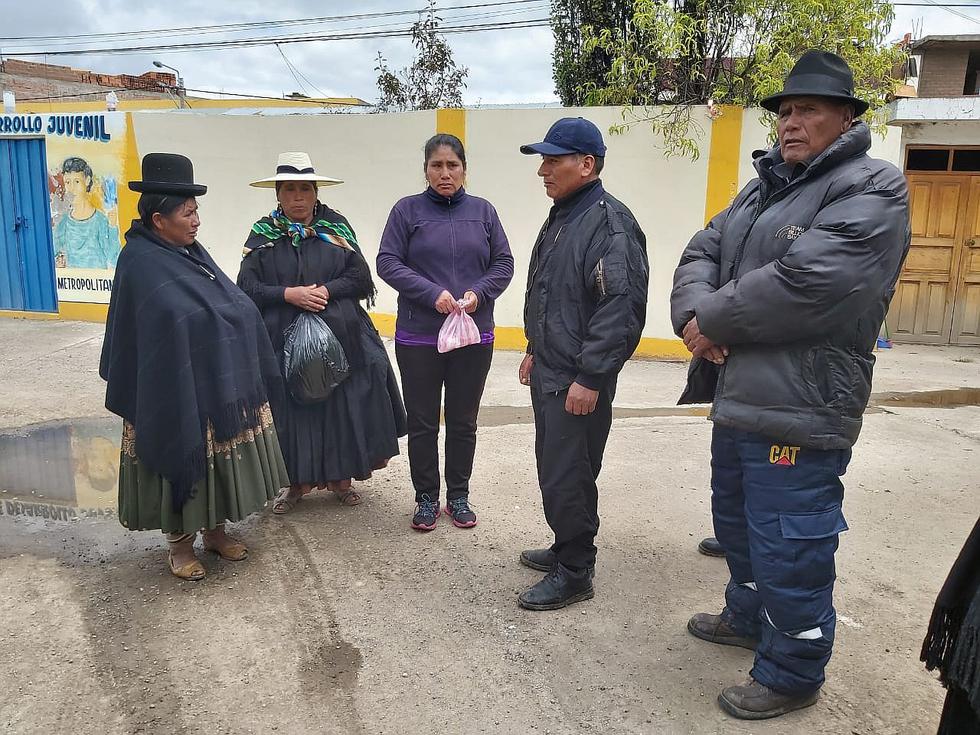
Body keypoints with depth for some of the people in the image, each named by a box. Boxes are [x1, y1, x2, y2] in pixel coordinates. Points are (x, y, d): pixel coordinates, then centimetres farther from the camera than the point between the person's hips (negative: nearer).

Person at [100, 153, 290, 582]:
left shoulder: (191, 252, 8)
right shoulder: (140, 264, -15)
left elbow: (231, 305, 13)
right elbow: (171, 323, -23)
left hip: (218, 386, 8)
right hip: (176, 389, -7)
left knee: (218, 461, 15)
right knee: (183, 461, 6)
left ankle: (214, 530, 32)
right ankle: (180, 544, 24)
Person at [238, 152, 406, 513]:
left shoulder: (336, 226, 6)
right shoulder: (263, 234, 5)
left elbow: (360, 278, 0)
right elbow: (247, 287, -2)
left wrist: (325, 290, -14)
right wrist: (289, 294, -15)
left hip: (339, 340, 0)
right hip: (284, 344, 0)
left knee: (342, 407, 5)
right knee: (291, 411, 4)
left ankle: (339, 477, 23)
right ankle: (298, 481, 22)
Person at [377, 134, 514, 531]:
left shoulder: (483, 211, 5)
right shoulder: (407, 210, -1)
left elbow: (503, 263, 5)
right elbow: (388, 263, -6)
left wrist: (478, 293, -13)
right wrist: (432, 293, -18)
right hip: (419, 337, -1)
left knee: (463, 421, 12)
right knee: (422, 422, 8)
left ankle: (458, 496, 27)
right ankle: (426, 498, 24)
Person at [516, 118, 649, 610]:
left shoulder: (611, 223, -17)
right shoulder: (561, 218, 14)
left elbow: (621, 308, -24)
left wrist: (590, 377, -23)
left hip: (579, 381, -10)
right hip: (548, 371, 10)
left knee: (567, 477, -1)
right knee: (553, 468, 19)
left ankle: (574, 573, 17)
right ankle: (566, 549, 36)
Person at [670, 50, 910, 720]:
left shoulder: (872, 191, -11)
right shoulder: (762, 189, 16)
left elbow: (805, 285, -25)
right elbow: (702, 254, 9)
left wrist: (711, 321, -14)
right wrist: (696, 313, -12)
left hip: (799, 413, -9)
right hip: (737, 398, 9)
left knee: (790, 551, 3)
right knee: (737, 525, 25)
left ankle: (792, 675, 24)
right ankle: (749, 618, 48)